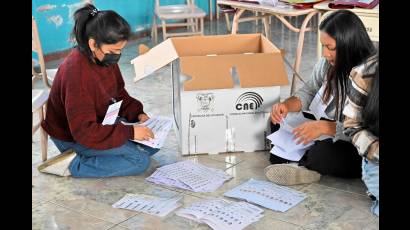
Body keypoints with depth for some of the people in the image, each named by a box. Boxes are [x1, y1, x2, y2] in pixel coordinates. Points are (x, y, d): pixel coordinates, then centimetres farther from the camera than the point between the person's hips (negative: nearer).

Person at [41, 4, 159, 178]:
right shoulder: (76, 72, -34)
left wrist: (137, 113, -8)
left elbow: (119, 94, 9)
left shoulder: (106, 58, -9)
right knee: (140, 160, -16)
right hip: (72, 137, -8)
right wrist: (129, 132, -33)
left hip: (100, 123, 8)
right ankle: (73, 164, -9)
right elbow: (84, 131, -33)